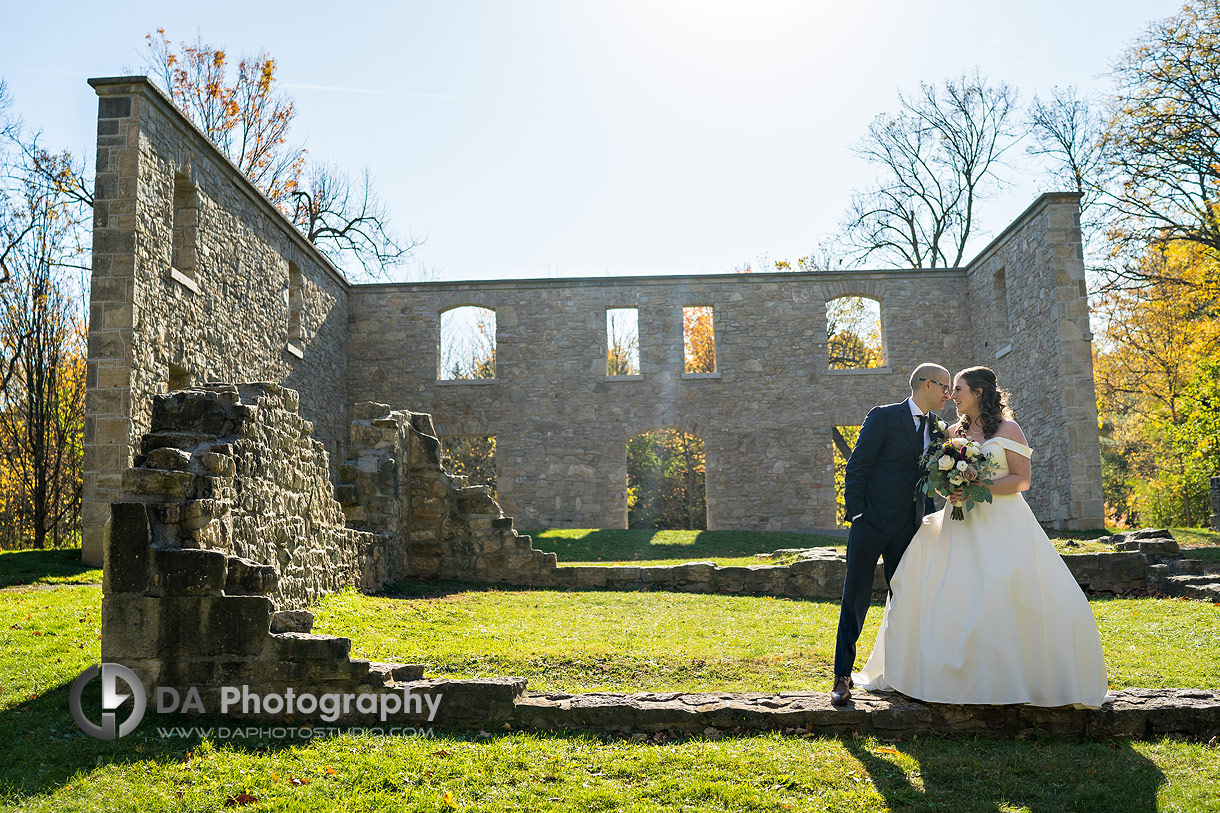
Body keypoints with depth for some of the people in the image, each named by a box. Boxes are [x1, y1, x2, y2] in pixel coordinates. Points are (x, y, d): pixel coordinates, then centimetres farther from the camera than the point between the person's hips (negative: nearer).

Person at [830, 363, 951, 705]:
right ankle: (843, 677, 7)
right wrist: (856, 513, -12)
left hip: (908, 530, 6)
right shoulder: (883, 417, -5)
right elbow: (857, 466, -7)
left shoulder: (937, 428, 12)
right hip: (872, 523, -6)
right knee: (855, 600, -1)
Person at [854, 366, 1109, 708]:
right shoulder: (954, 432, 14)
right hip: (963, 526, 5)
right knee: (954, 600, -3)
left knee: (1021, 601, -12)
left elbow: (1022, 479, -7)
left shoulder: (1007, 429, -1)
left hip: (1002, 524, -5)